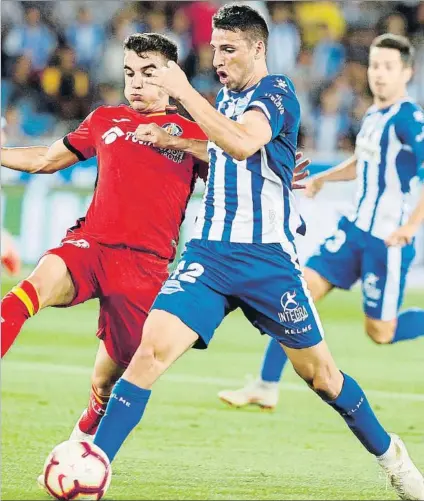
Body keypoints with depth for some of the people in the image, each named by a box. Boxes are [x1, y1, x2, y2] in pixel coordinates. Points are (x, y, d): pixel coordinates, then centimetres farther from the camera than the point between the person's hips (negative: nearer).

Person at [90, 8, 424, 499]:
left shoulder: (276, 93, -9)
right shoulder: (227, 95, 14)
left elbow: (242, 144, -30)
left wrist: (184, 91, -28)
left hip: (266, 256, -5)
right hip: (208, 253, 5)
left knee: (319, 373, 6)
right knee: (151, 348, -17)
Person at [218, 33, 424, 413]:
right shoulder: (373, 115, 10)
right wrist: (323, 178, 17)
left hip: (387, 239, -8)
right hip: (356, 229, 8)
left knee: (380, 332, -2)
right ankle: (266, 388, 4)